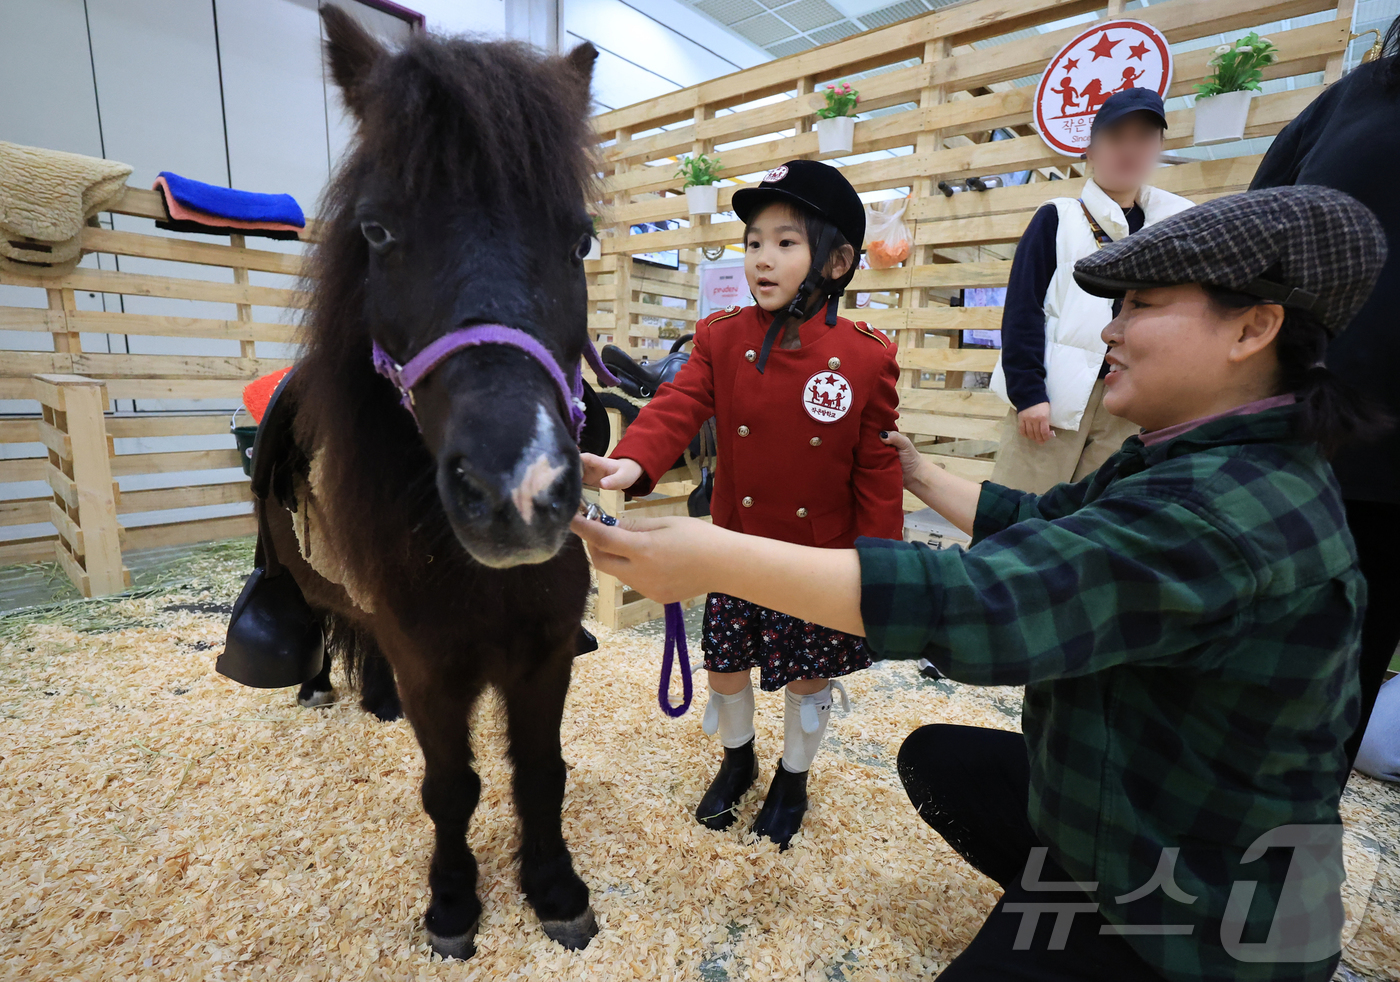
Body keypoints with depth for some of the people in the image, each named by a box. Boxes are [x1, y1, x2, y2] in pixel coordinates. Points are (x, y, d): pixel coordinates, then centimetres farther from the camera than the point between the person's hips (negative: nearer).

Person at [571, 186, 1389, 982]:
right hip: (1130, 796, 9)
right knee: (933, 757, 19)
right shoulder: (1193, 462, -3)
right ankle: (1062, 906, 32)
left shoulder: (1231, 510, -35)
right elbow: (1033, 521, 8)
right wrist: (921, 476, 13)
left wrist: (715, 560, -45)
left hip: (1200, 915, -9)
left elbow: (978, 605, -45)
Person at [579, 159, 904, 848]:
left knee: (809, 674, 16)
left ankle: (793, 778, 46)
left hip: (822, 555, -1)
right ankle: (737, 758, 48)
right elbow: (678, 405, -17)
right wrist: (633, 462, -37)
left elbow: (878, 470, -8)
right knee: (725, 663, 17)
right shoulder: (721, 338, -4)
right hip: (737, 548, 2)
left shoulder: (866, 358, -11)